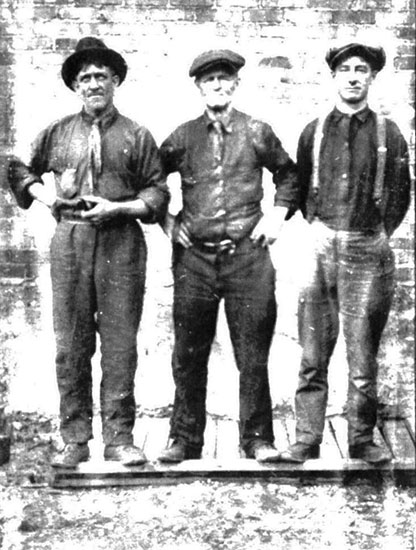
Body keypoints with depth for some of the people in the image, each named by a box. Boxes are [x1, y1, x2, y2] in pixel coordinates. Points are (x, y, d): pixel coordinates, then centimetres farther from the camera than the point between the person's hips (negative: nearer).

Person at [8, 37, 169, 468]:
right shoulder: (58, 133, 13)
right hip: (69, 239, 2)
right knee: (70, 344, 2)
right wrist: (45, 198, 8)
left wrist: (117, 207, -10)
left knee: (120, 344, -1)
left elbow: (157, 193, 4)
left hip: (120, 242, -1)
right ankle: (75, 440, 11)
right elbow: (20, 169, 25)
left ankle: (119, 439, 8)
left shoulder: (136, 136, 7)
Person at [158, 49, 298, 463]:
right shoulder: (183, 136, 7)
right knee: (188, 355, 6)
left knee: (253, 355, 3)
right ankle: (185, 440, 18)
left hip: (247, 256, -1)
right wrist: (165, 219, 7)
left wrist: (277, 215, 6)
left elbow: (289, 175, 18)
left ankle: (257, 438, 15)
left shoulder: (257, 133, 6)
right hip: (194, 258, 1)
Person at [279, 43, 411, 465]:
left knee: (363, 356, 3)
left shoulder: (388, 134, 6)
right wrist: (316, 227, 8)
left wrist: (379, 234, 6)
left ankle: (362, 441, 15)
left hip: (368, 252, -1)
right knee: (312, 356, 3)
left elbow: (400, 194, 11)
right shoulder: (314, 131, 9)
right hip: (321, 247, 1)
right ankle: (306, 441, 11)